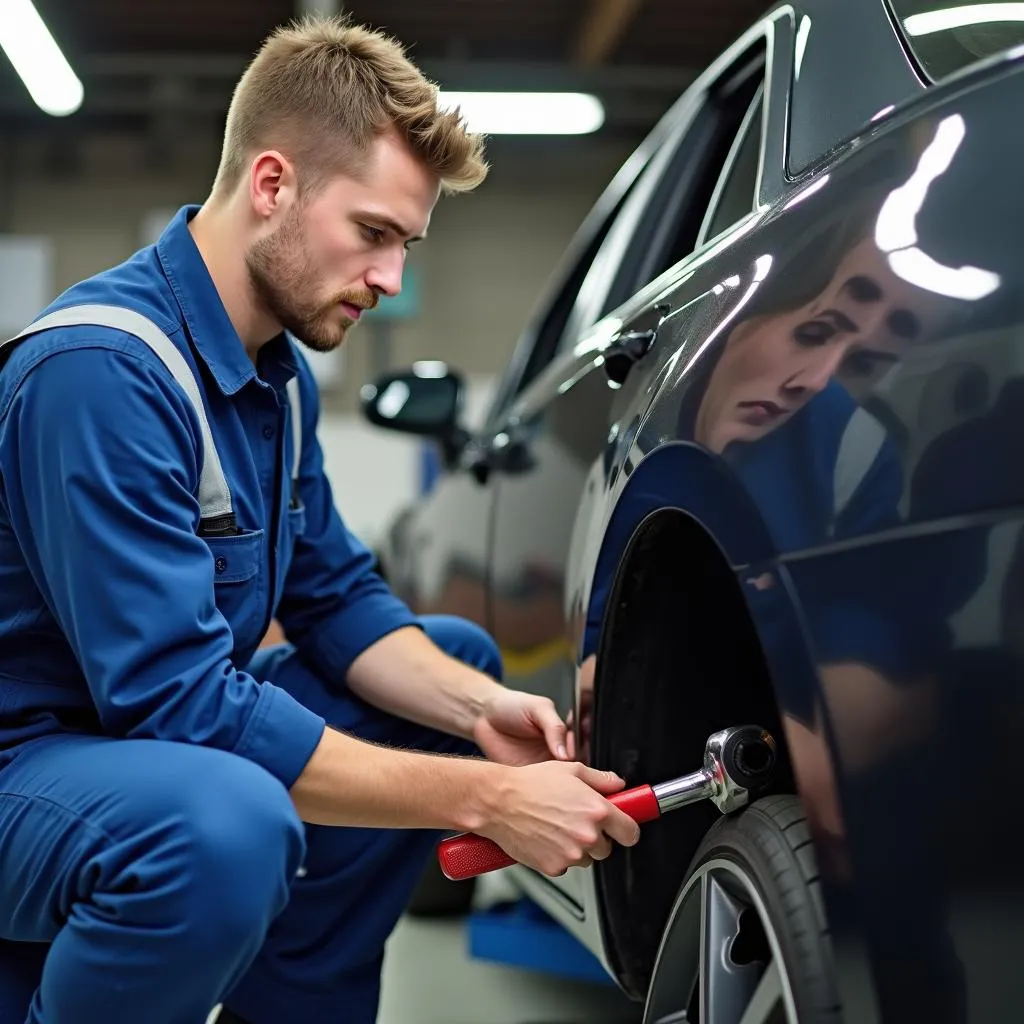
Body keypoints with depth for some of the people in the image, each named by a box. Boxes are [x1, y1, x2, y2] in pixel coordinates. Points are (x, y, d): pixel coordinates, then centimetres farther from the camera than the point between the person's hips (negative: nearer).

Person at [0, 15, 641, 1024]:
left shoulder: (280, 369, 4)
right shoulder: (102, 370, -26)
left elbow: (336, 598, 9)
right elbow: (179, 699, -29)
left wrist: (483, 712, -11)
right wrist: (486, 800, -27)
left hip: (155, 723, 10)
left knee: (462, 659, 11)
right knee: (228, 825, -39)